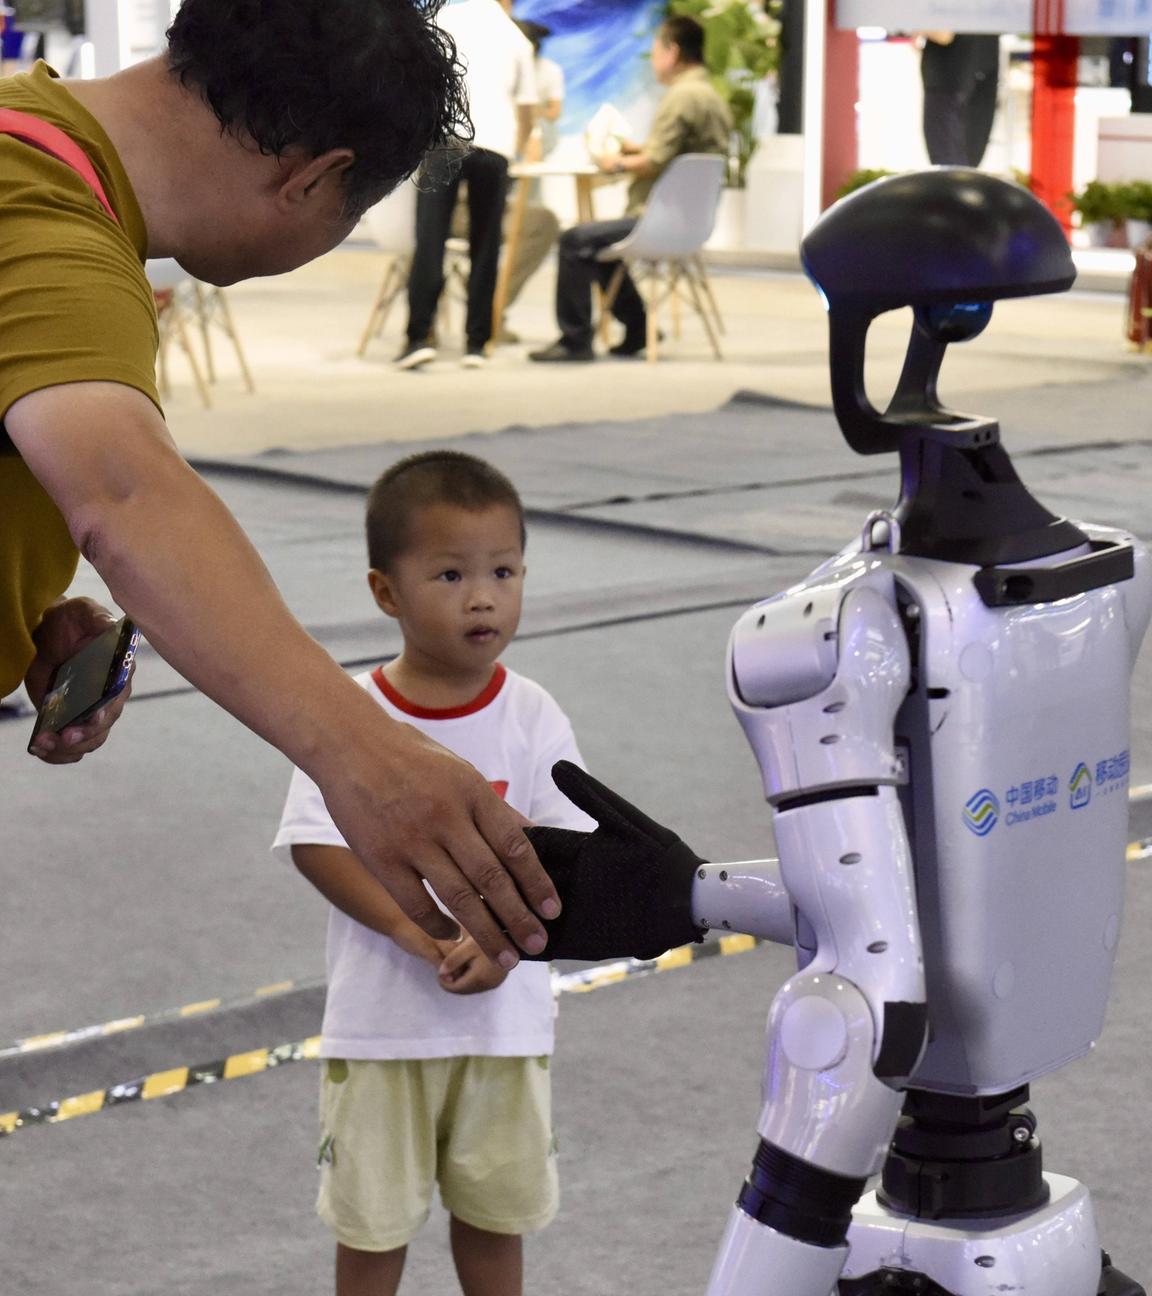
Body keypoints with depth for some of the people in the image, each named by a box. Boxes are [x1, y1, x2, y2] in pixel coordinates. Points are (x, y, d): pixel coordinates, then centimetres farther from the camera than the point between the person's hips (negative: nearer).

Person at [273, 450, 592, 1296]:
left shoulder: (533, 717, -5)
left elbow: (562, 849, -6)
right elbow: (318, 843, -13)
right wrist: (414, 931, -26)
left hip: (505, 1014, 2)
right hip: (380, 1016, -1)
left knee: (494, 1208, 15)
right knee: (373, 1220, 10)